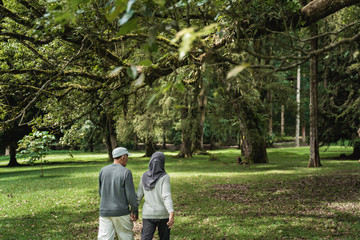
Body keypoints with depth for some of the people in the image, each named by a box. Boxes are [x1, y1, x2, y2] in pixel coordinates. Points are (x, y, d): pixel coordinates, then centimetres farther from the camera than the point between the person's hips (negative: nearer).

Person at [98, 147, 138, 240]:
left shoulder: (103, 171, 3)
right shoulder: (126, 172, -11)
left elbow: (100, 192, 11)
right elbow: (131, 194, -10)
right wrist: (134, 211, 1)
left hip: (104, 211, 4)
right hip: (121, 212, -3)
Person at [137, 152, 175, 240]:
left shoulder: (145, 176, 1)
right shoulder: (164, 177, -12)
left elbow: (138, 195, 3)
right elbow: (167, 196, -21)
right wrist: (172, 214, -27)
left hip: (148, 214, 2)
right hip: (163, 214, -2)